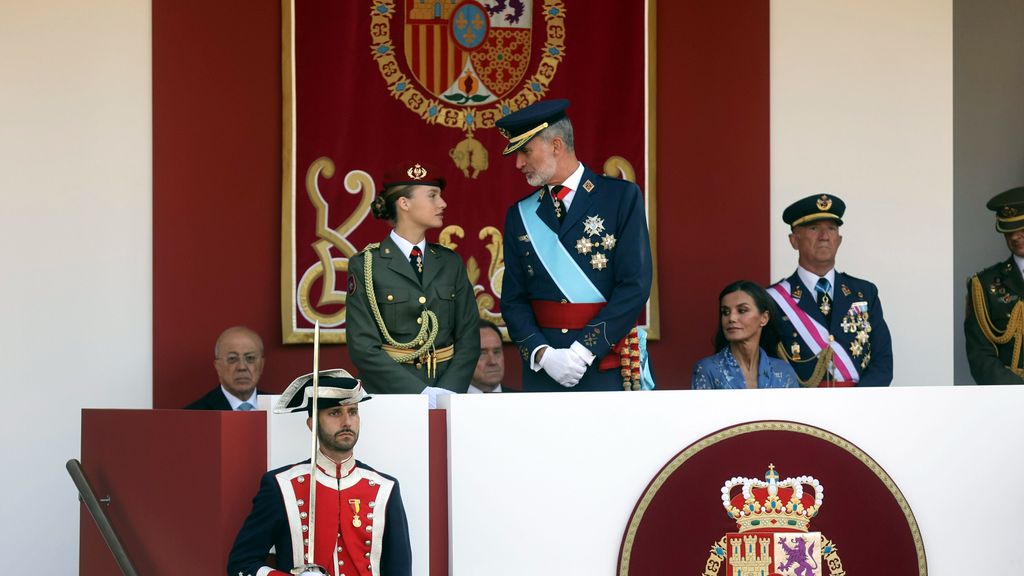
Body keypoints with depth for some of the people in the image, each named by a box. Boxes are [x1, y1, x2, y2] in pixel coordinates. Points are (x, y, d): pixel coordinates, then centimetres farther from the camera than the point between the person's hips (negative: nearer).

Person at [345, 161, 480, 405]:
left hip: (447, 387, 3)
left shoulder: (450, 263, 13)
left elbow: (469, 337, 8)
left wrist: (448, 392, -8)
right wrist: (422, 393, -14)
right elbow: (363, 347, -6)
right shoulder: (365, 265, 1)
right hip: (389, 393, -3)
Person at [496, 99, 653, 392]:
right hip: (541, 370, 3)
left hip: (607, 367, -3)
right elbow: (513, 300, 8)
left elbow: (635, 286, -8)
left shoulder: (622, 197, -1)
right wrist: (543, 354, -9)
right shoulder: (520, 215, 11)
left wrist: (584, 350, -13)